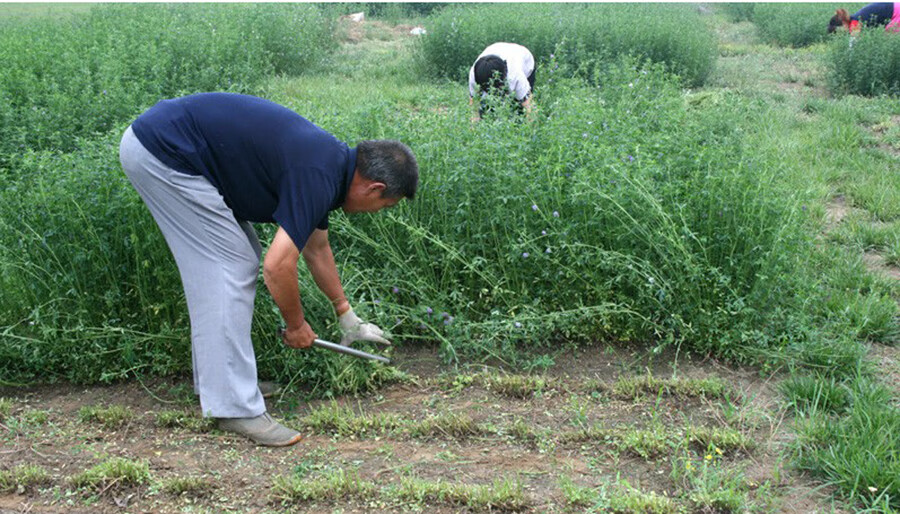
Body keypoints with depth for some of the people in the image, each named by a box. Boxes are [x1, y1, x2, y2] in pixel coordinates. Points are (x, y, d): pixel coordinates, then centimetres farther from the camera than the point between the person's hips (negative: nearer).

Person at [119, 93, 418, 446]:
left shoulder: (328, 162, 11)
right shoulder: (318, 178, -18)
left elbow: (316, 247, 25)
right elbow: (278, 266, -21)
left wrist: (348, 319, 31)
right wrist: (297, 326, -2)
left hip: (162, 144, 10)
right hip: (161, 153, -10)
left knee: (238, 262, 14)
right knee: (229, 268, -8)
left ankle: (215, 378, 23)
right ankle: (234, 405, -3)